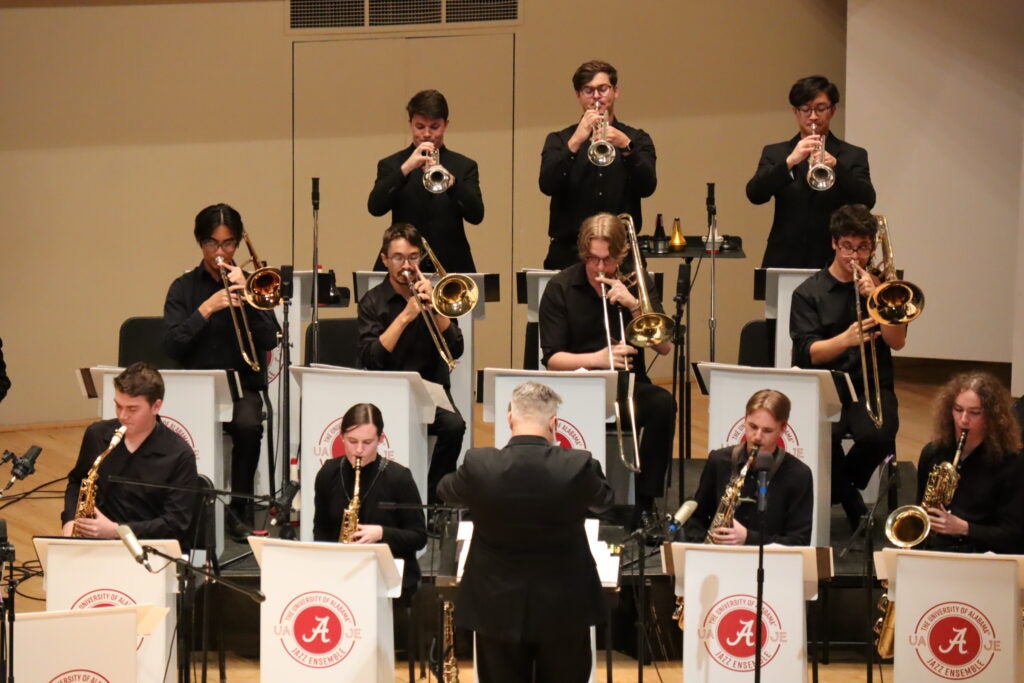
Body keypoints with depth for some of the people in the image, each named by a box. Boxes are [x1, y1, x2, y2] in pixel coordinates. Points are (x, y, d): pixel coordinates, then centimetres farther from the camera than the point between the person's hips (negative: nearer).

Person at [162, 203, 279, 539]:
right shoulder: (184, 288, 8)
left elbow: (268, 341, -2)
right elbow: (172, 346, -5)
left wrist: (245, 296, -11)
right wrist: (207, 308, -13)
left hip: (243, 385, 0)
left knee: (248, 424, -34)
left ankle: (240, 507, -14)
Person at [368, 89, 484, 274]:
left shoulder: (465, 167, 11)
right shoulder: (391, 165, 11)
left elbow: (476, 216, -3)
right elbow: (375, 207, -6)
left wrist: (450, 181, -21)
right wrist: (406, 168, -18)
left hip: (451, 266, 0)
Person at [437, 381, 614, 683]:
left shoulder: (479, 466, -14)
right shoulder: (578, 467, -16)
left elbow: (445, 491, 8)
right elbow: (604, 500, 7)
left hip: (498, 610, 0)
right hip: (564, 610, 0)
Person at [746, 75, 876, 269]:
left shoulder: (853, 156, 9)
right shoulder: (774, 153, 13)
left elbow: (867, 201, -6)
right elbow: (755, 194, -4)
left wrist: (836, 166, -22)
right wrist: (789, 161, -19)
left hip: (833, 264, -1)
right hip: (784, 264, 1)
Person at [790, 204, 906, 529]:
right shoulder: (808, 293, 6)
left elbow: (897, 341, -1)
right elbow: (809, 353, -6)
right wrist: (846, 339, -24)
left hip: (870, 388, 1)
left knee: (877, 436, -33)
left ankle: (841, 486, 1)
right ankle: (851, 503, -7)